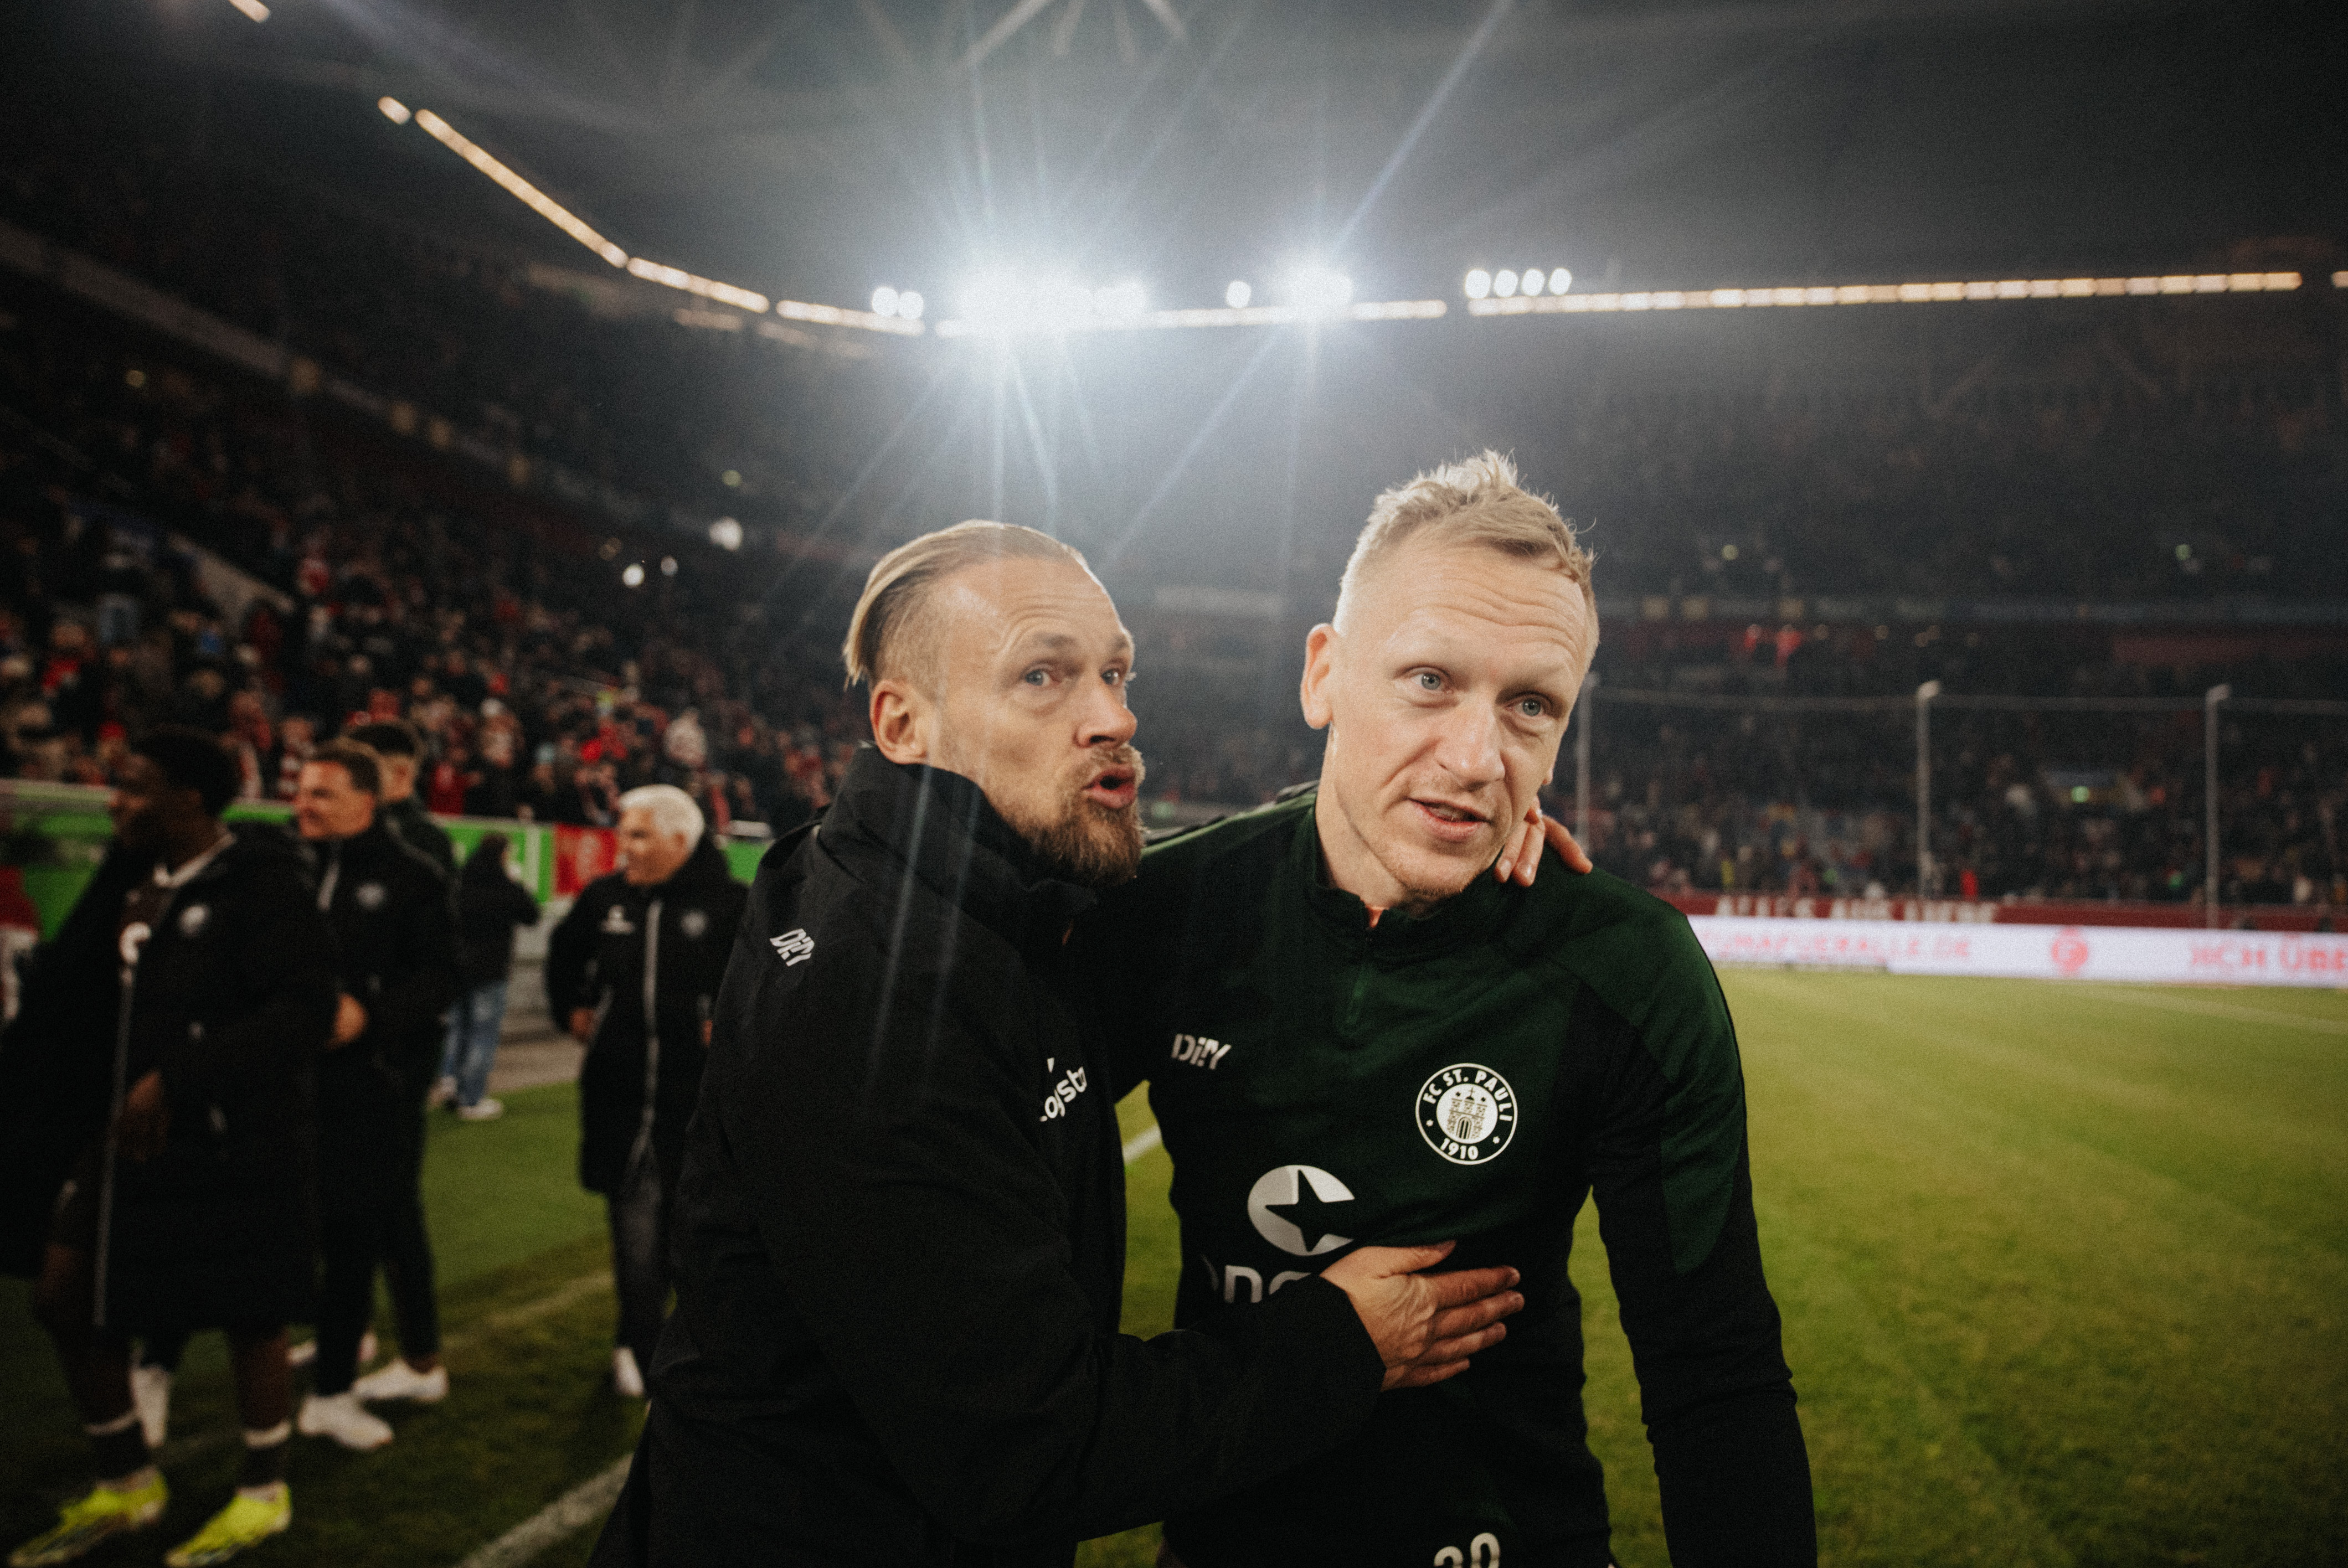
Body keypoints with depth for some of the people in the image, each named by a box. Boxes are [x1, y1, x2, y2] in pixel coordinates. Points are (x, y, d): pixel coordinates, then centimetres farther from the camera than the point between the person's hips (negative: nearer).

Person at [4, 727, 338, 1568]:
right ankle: (125, 1485, 33)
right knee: (67, 1300, 13)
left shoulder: (261, 882, -16)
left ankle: (263, 1494, 27)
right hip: (127, 1141, 8)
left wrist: (177, 1079, -24)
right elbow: (70, 989, 14)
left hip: (234, 1148, -8)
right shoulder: (134, 883, 9)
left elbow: (303, 1008, -23)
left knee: (250, 1316, 5)